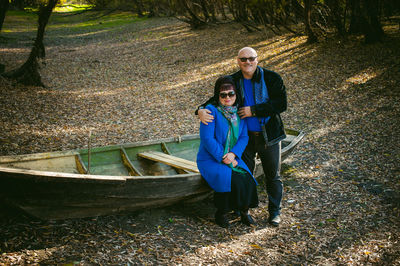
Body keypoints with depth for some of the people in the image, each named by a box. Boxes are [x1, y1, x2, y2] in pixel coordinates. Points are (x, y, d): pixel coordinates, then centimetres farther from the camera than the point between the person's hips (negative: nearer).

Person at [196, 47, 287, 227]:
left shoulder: (271, 78, -10)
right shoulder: (233, 81, -1)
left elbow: (282, 104, -18)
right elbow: (216, 99, 5)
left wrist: (254, 110, -22)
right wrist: (201, 110, -17)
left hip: (268, 136, -2)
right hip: (245, 136, 2)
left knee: (273, 175, 10)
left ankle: (275, 212, 26)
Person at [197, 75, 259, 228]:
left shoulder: (239, 112, 6)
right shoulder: (212, 111, -13)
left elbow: (244, 137, 4)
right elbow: (207, 138, -18)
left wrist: (233, 154, -14)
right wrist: (223, 158, -19)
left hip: (233, 158, 5)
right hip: (210, 160, -5)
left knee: (247, 179, -21)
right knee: (232, 181, -28)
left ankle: (244, 211, 3)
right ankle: (221, 214, -5)